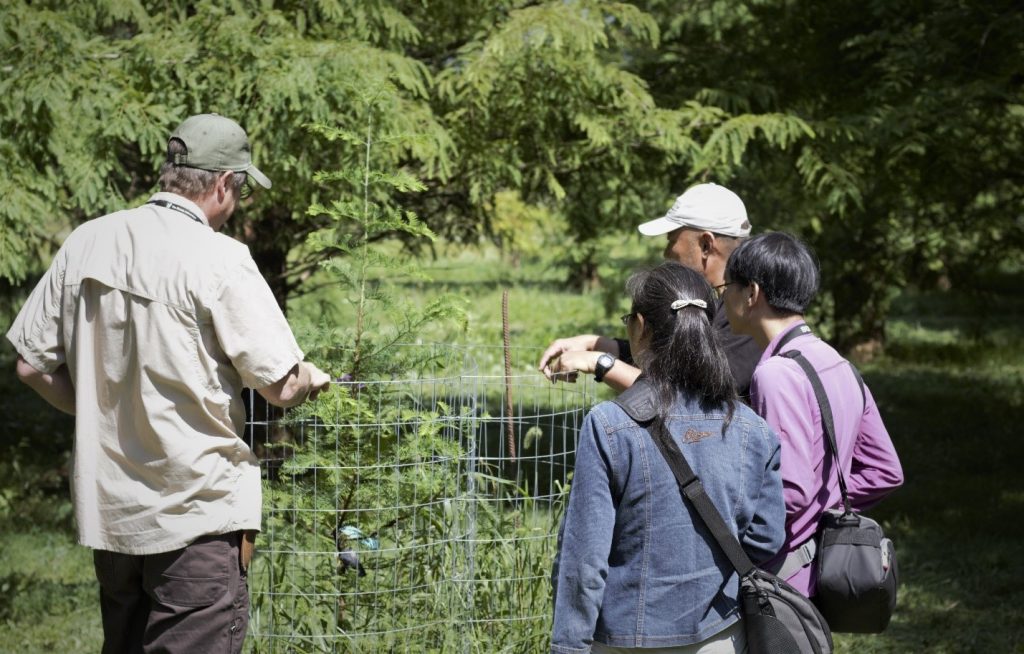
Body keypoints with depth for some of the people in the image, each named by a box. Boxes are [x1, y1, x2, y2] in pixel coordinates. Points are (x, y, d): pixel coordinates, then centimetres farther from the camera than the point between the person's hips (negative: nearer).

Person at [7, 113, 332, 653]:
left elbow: (33, 366, 8)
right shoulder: (218, 259, -15)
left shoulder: (86, 242, 3)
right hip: (198, 512, -7)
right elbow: (280, 386, -13)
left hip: (106, 505, 7)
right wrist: (311, 380, 10)